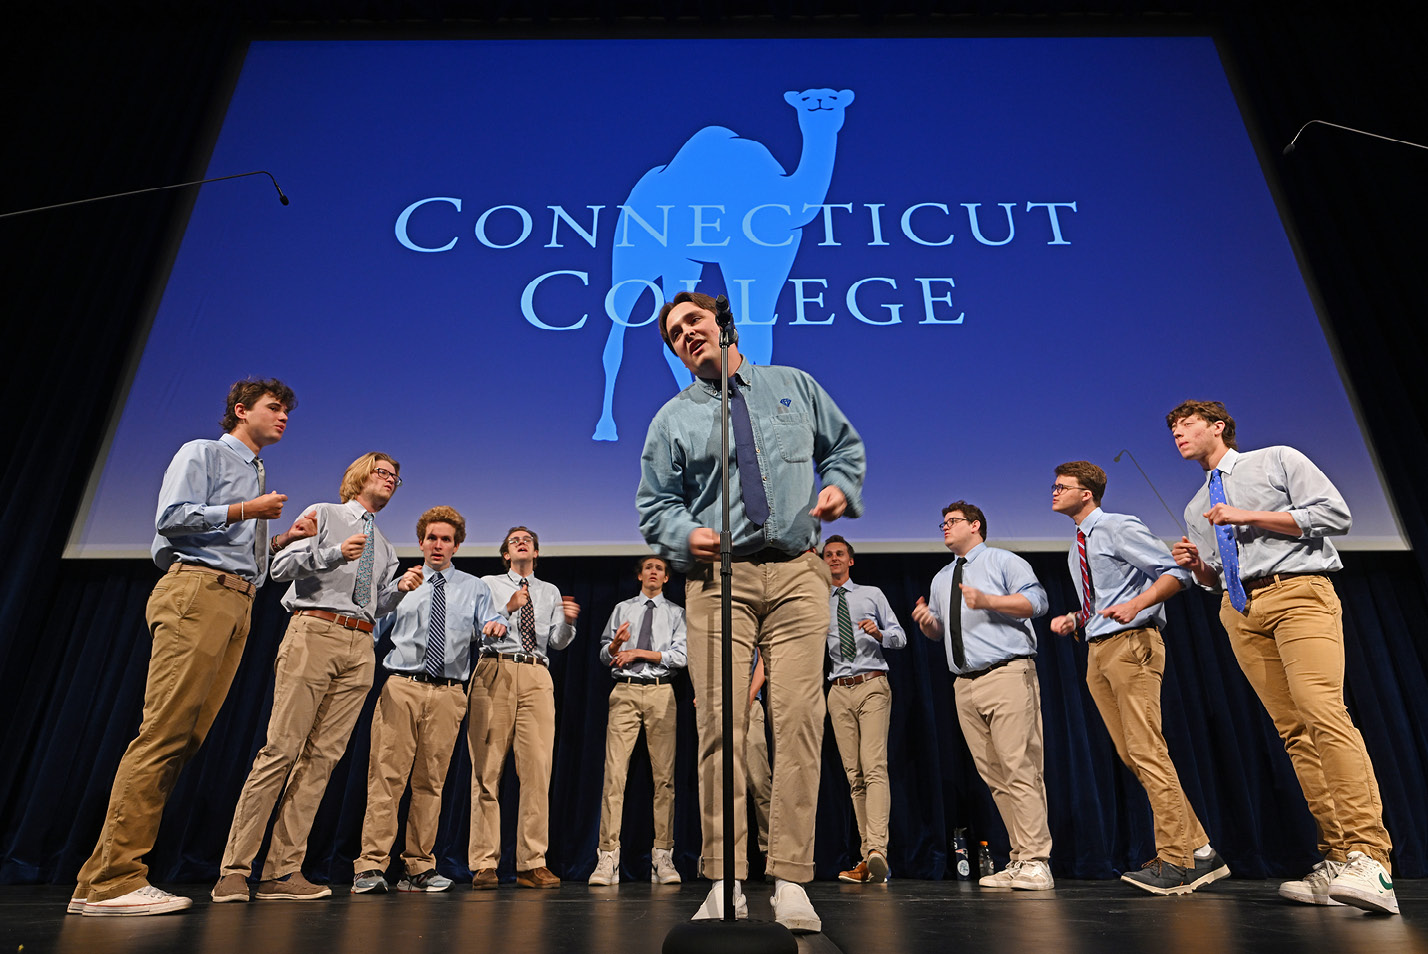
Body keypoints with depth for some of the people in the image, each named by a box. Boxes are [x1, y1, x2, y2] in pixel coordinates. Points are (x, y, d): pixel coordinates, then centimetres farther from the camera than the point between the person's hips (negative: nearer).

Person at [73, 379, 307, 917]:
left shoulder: (256, 475, 30)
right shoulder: (202, 453, 8)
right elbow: (172, 517, -8)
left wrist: (285, 538, 14)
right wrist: (245, 510, -6)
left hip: (237, 604, 8)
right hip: (196, 592, -8)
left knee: (188, 736, 1)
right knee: (165, 731, -15)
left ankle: (109, 877, 4)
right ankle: (110, 881, -13)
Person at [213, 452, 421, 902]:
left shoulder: (385, 547, 26)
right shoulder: (323, 514, 11)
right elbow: (281, 567, 0)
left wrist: (400, 588, 2)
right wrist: (335, 553, -14)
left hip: (360, 648, 5)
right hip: (314, 633, -5)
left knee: (323, 755, -1)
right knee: (281, 748, -10)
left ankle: (282, 872, 2)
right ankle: (234, 870, -4)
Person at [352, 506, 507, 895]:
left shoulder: (474, 588, 15)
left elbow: (488, 631, 4)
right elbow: (372, 628, 14)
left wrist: (494, 626, -19)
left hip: (448, 693, 0)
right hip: (401, 687, 0)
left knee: (431, 781, 3)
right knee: (386, 775, -7)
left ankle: (419, 867, 12)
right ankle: (372, 866, 0)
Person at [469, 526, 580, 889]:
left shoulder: (551, 591, 23)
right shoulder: (488, 584, 17)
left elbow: (558, 642, 11)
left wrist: (568, 621, -10)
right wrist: (508, 608, -11)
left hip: (537, 676, 2)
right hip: (495, 672, -1)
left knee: (537, 768, -6)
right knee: (487, 769, -3)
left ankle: (532, 864, -2)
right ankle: (484, 865, 2)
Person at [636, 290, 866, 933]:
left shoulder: (795, 386, 18)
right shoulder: (673, 418, 15)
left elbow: (845, 445, 25)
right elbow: (654, 506, 13)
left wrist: (840, 484, 3)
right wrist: (686, 534, -8)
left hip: (797, 573, 1)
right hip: (718, 576, 0)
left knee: (799, 719, -8)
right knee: (721, 724, -8)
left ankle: (790, 882, 0)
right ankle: (724, 883, 1)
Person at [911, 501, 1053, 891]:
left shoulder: (1003, 561, 5)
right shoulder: (941, 579, 24)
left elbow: (1036, 600, -8)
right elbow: (938, 631, 30)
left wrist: (987, 601, -18)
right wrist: (926, 622, 7)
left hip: (1007, 676, -6)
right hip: (965, 684, 7)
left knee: (1019, 769, -11)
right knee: (993, 776, 6)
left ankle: (1036, 863, -6)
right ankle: (1019, 860, 12)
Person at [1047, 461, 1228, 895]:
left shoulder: (1119, 528, -4)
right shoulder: (1077, 549, 21)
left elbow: (1175, 573, -11)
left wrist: (1135, 604, -25)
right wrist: (1073, 619, 10)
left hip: (1131, 643, -9)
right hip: (1097, 651, 9)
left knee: (1146, 752, -12)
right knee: (1132, 756, 7)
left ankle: (1175, 861, -5)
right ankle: (1200, 851, 14)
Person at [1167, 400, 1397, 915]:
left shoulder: (1278, 460, 9)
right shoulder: (1197, 508, 24)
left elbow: (1336, 514, -3)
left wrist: (1249, 517, -8)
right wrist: (1197, 565, 3)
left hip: (1299, 593, -5)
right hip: (1240, 611, 5)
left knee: (1323, 712, -22)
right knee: (1293, 731, -3)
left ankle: (1369, 858, -23)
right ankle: (1337, 859, -3)